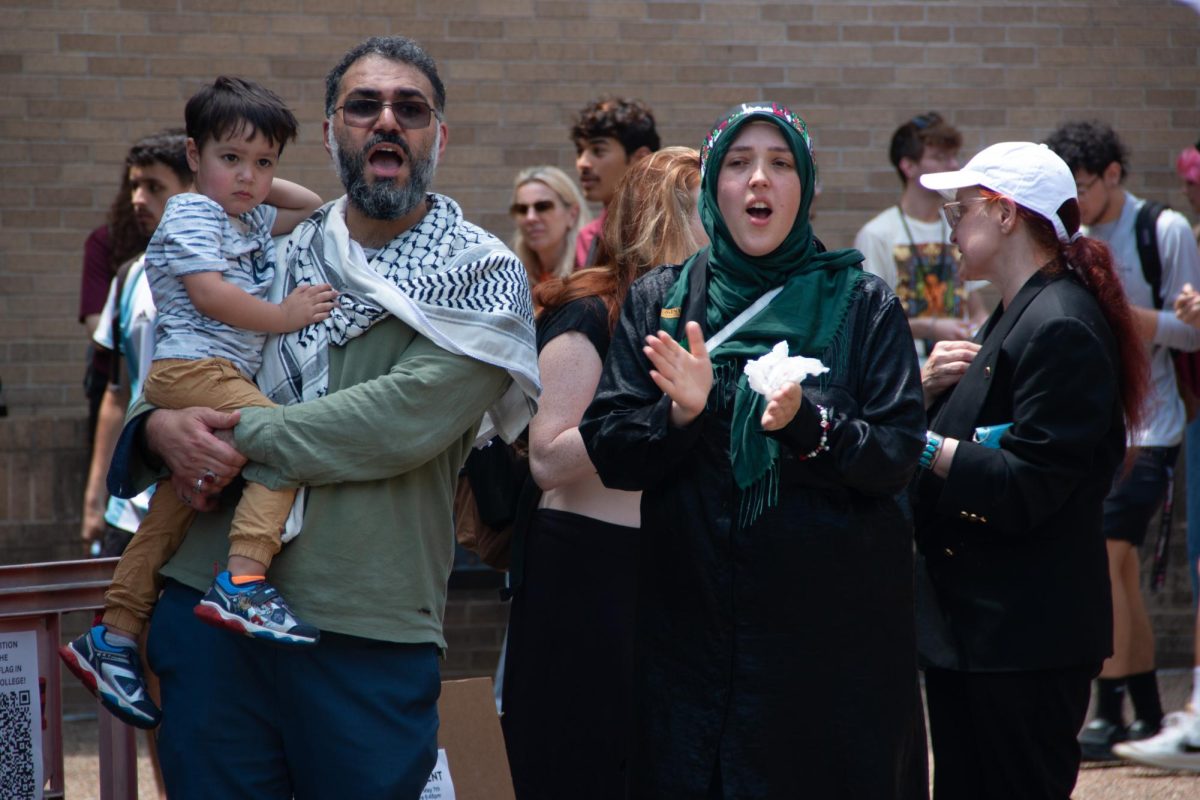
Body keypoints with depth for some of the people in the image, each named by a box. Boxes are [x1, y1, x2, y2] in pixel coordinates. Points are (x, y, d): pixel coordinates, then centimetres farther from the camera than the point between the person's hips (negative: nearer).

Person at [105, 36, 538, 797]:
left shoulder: (482, 274, 0)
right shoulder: (275, 256, 13)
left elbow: (407, 419, -15)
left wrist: (241, 436, -13)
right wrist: (161, 429, -7)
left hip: (370, 641, -3)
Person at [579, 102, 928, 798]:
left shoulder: (863, 305, 3)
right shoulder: (659, 301, 8)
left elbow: (898, 455, -6)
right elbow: (607, 450, 2)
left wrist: (807, 425, -23)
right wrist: (680, 415, -18)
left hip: (832, 630, -1)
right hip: (692, 627, 1)